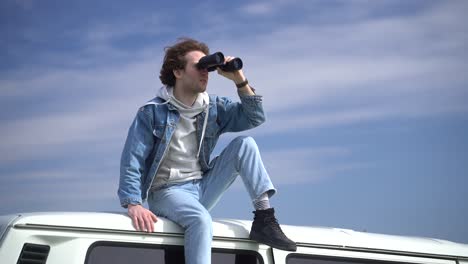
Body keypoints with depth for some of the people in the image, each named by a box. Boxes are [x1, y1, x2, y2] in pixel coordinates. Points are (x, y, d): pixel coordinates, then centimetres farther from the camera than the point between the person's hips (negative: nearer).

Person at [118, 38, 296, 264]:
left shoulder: (213, 108, 8)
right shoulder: (153, 112, -6)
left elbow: (254, 117, 3)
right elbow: (133, 160, -11)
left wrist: (240, 80, -11)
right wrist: (133, 204, -25)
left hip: (203, 188, 6)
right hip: (168, 192, -5)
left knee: (244, 144, -7)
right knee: (200, 219, -38)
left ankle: (264, 217, -15)